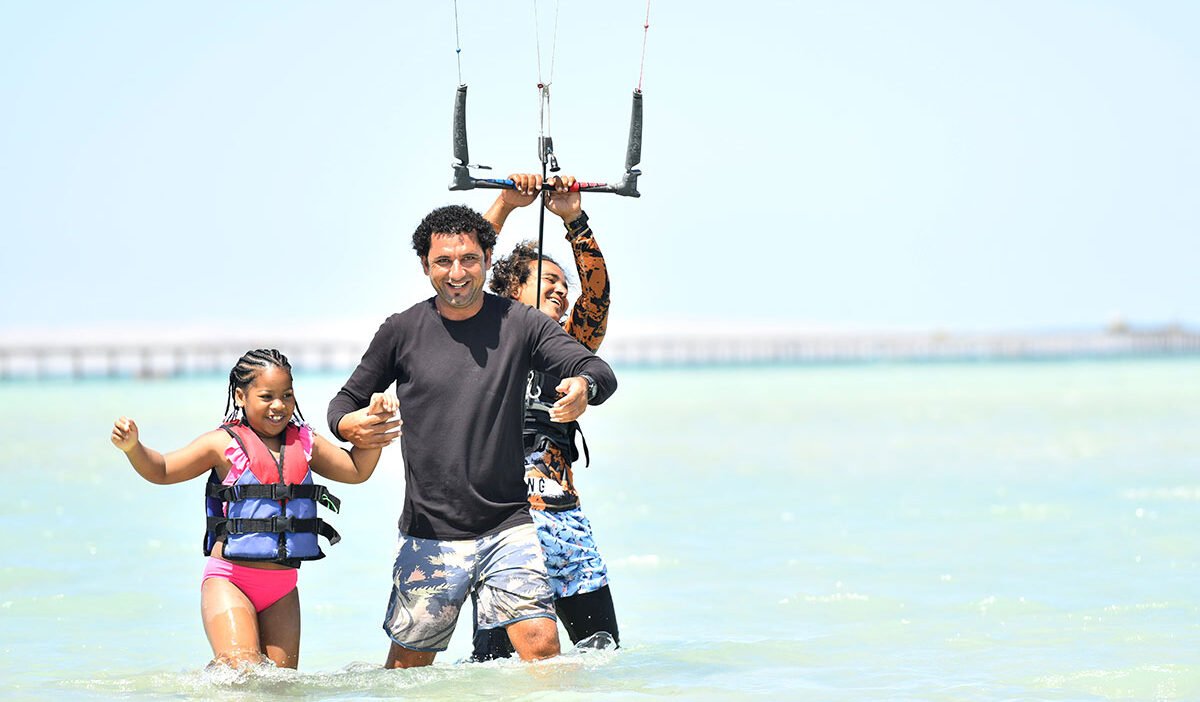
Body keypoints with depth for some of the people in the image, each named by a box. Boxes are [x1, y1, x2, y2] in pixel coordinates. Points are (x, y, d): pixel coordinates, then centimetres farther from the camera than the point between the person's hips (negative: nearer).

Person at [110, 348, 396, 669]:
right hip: (229, 580, -5)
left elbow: (356, 470, 23)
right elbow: (162, 471, -1)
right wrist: (133, 447, -19)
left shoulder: (303, 443, 10)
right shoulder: (225, 444, -3)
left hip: (282, 587, 5)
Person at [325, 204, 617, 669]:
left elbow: (600, 371, -4)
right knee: (408, 663, 7)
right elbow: (347, 400, 10)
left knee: (541, 645, -15)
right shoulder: (403, 331, 2)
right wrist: (348, 425, -14)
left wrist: (584, 387, -28)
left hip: (508, 526, 0)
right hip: (429, 534, 0)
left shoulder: (518, 324, 1)